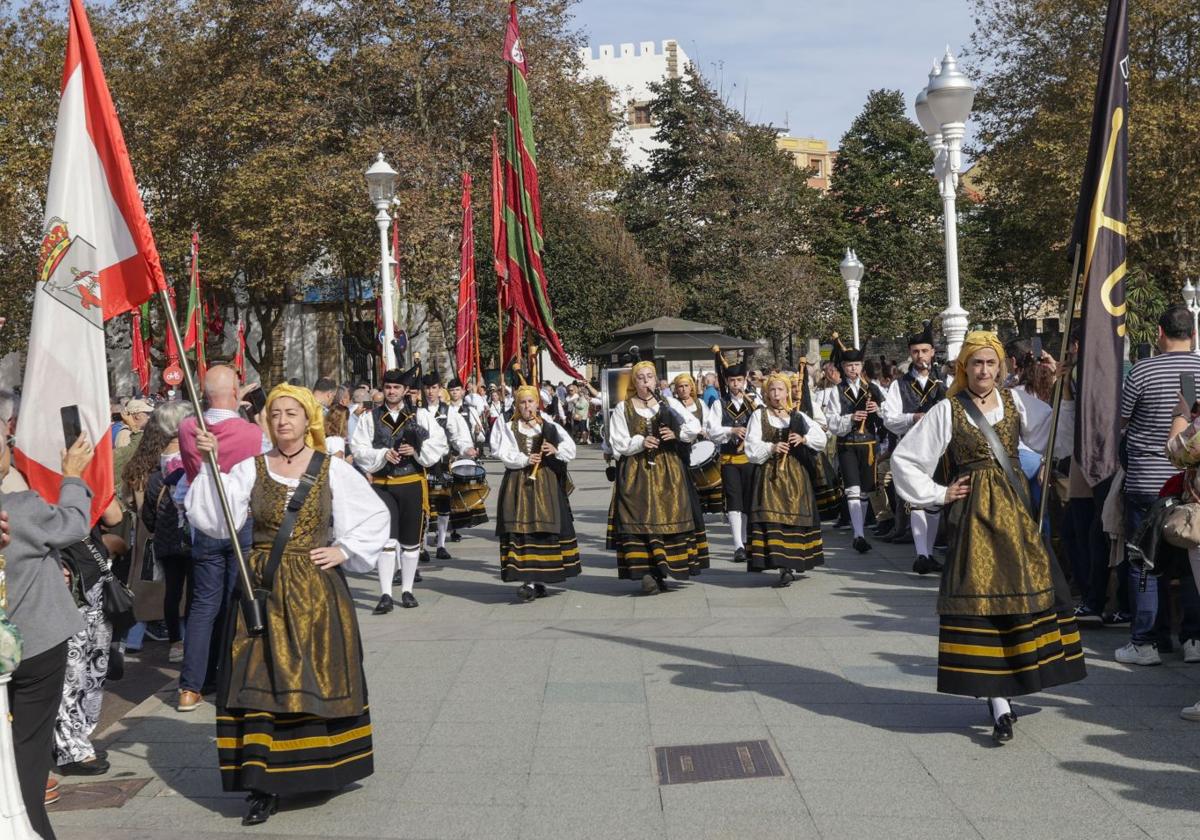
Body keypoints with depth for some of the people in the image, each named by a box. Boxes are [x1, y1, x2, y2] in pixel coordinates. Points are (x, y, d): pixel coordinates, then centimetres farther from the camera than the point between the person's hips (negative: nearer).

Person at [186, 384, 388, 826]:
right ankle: (265, 784, 3)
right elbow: (216, 520, -10)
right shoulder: (249, 470, 3)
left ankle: (320, 768, 22)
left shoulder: (333, 470, 1)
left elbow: (375, 516, 8)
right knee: (261, 681, -2)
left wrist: (345, 550, -2)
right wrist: (210, 466, -17)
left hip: (315, 590, 0)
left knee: (318, 677, 6)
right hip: (262, 589, 1)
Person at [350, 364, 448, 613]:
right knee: (387, 540, -9)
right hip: (382, 484, -1)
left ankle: (407, 590, 22)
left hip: (413, 483, 1)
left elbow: (440, 445, 2)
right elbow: (358, 449, 0)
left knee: (411, 541, 9)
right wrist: (382, 455, -15)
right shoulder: (370, 418, 5)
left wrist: (416, 450, -14)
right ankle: (385, 595, -6)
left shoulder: (421, 415, 5)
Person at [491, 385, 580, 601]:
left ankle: (534, 583, 2)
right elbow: (505, 454, -3)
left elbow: (570, 448, 4)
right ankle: (531, 581, -7)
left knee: (545, 529, -3)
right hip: (519, 484, -1)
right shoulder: (508, 428, 9)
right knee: (522, 529, -8)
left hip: (547, 485, 1)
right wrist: (525, 460, -17)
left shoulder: (549, 426, 10)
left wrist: (556, 451, -15)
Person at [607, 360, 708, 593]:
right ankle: (645, 573, -16)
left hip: (668, 471, 2)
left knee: (670, 518, -1)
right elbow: (618, 443, 1)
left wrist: (677, 433, -12)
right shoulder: (623, 408, 6)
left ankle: (660, 573, 7)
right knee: (640, 519, -12)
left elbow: (694, 426, 6)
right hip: (636, 472, -2)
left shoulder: (669, 403, 10)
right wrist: (640, 442, -14)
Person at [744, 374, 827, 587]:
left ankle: (793, 564, 9)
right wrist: (771, 448, -17)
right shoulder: (759, 415, 6)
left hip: (796, 473, 2)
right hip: (770, 474, -2)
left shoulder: (798, 416, 11)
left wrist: (804, 439, -11)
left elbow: (821, 439, 7)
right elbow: (752, 447, -2)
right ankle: (784, 567, -12)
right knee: (773, 518, -11)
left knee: (795, 515, 1)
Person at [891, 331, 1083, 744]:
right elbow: (904, 459, 1)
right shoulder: (948, 410, -1)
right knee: (980, 598, -6)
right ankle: (999, 702, -3)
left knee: (1022, 592, 2)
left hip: (1014, 508, 3)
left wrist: (1066, 393, -12)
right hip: (973, 512, -3)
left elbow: (1059, 435, -3)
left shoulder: (1016, 401, 6)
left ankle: (1001, 695, 16)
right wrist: (938, 494, -1)